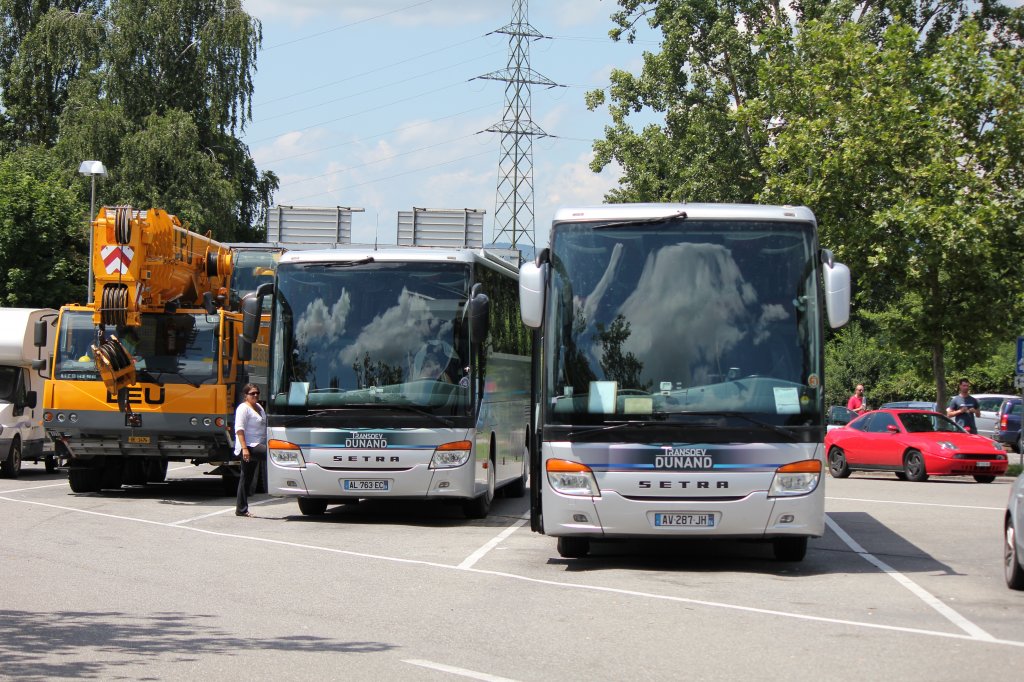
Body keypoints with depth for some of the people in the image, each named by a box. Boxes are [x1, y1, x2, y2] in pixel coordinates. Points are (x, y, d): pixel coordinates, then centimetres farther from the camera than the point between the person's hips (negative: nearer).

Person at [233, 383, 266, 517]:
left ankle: (241, 509, 13)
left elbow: (264, 426, 29)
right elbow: (239, 429, -18)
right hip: (248, 447, -9)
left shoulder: (259, 407, 19)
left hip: (256, 447, 9)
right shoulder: (243, 408, -10)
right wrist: (244, 448, -26)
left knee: (247, 478, 10)